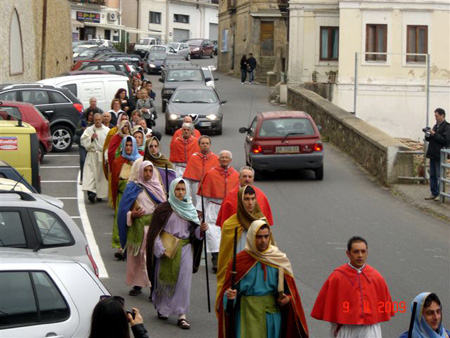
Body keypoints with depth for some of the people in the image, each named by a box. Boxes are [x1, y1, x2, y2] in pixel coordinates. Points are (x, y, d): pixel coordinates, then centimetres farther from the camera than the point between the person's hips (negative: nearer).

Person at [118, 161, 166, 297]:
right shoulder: (133, 187, 5)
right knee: (136, 256, 6)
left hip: (154, 225, 0)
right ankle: (137, 284, 16)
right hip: (137, 226, 0)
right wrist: (131, 214, -16)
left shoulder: (157, 187, 10)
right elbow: (124, 208, 3)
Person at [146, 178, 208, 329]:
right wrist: (161, 249, -11)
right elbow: (155, 231, -3)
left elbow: (194, 232, 14)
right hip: (166, 249, -2)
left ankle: (182, 315, -4)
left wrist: (201, 229, -7)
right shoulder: (163, 209, -3)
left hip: (185, 249, 2)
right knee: (164, 280, 7)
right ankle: (162, 308, 29)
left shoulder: (190, 209, 10)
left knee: (184, 281, -5)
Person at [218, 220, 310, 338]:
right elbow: (228, 289, -1)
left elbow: (290, 289, 8)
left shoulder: (279, 260, 2)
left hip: (272, 315, 2)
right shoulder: (240, 261, -5)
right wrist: (229, 295, -22)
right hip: (249, 314, -2)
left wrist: (288, 298, -11)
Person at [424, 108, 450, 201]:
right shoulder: (436, 126, 17)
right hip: (433, 155, 8)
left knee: (439, 176, -5)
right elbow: (430, 139, 23)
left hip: (440, 156, -8)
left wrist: (434, 135, -20)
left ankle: (440, 194, 1)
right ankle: (434, 193, 15)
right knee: (432, 175, 10)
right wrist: (428, 136, 1)